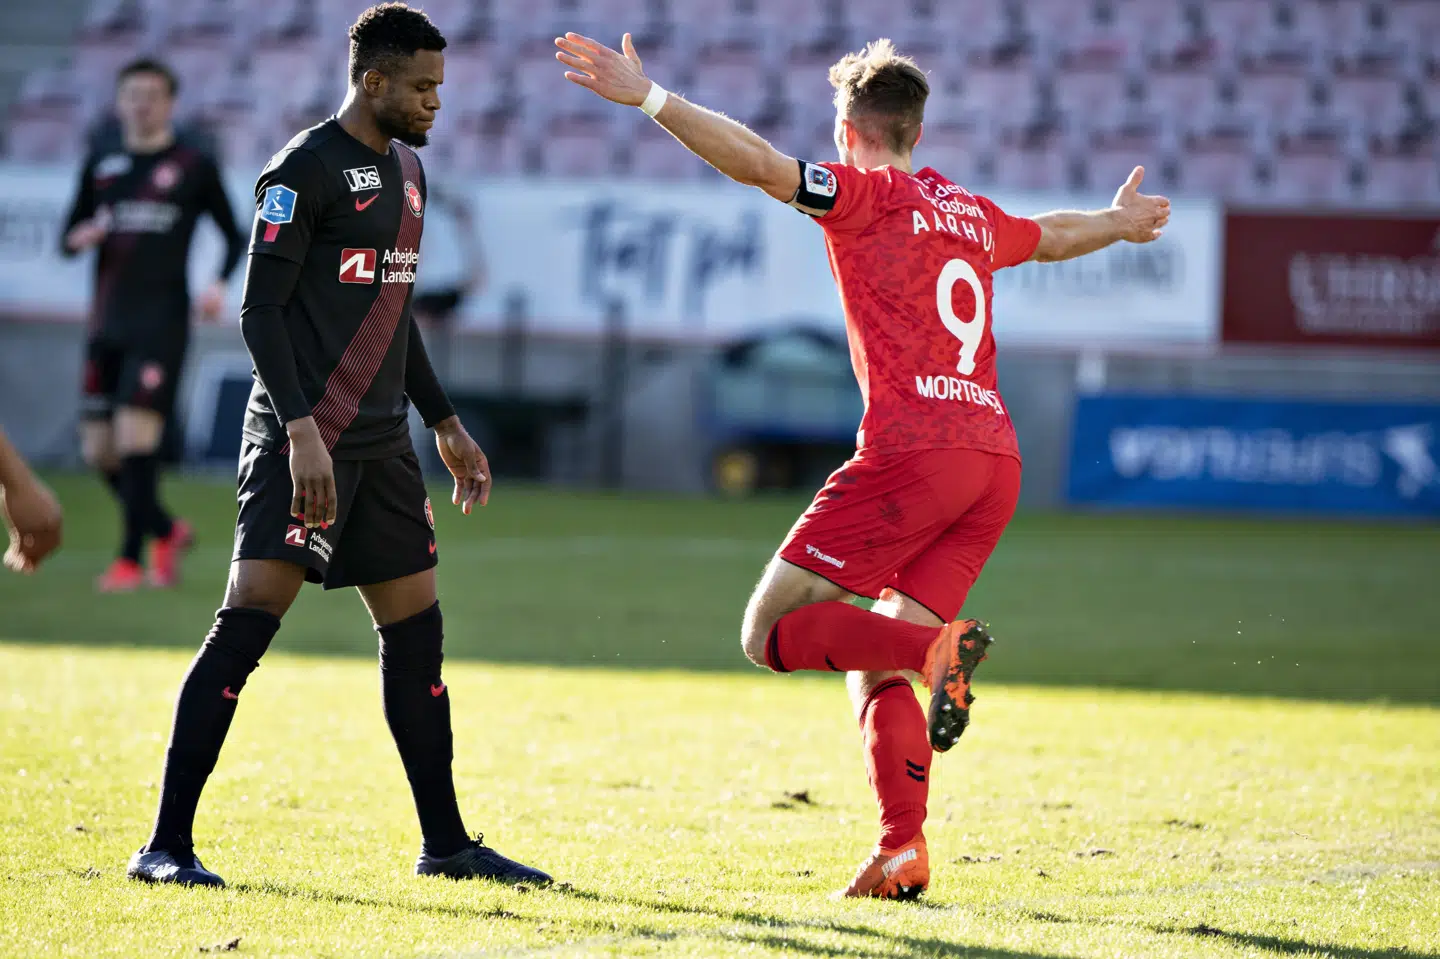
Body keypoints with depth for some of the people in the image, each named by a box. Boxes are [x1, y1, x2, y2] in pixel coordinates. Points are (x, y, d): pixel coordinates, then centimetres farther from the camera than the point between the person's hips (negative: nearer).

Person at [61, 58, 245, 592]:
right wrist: (81, 238, -6)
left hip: (161, 322, -5)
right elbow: (68, 240, 17)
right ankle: (165, 531, 28)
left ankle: (132, 560, -9)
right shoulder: (100, 167, 12)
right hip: (109, 323, 5)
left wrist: (220, 283, -10)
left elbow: (234, 236, 7)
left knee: (136, 434, -16)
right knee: (98, 449, 6)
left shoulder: (193, 167, 1)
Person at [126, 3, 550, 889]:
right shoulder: (305, 169, -10)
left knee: (417, 633, 11)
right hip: (302, 441, -8)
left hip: (381, 444, 9)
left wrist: (446, 425, 26)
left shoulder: (407, 169, 17)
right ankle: (167, 845, -12)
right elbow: (260, 309, -14)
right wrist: (302, 430, -23)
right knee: (246, 624, -14)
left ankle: (446, 843, 21)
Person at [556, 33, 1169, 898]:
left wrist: (648, 98, -11)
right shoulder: (972, 215, 23)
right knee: (875, 672, 11)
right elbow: (1053, 237, 43)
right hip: (995, 462, 7)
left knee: (772, 632, -4)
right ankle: (904, 851, -3)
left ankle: (935, 647, -24)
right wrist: (1120, 222, 64)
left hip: (912, 453, -7)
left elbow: (757, 162, -12)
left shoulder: (868, 194, 2)